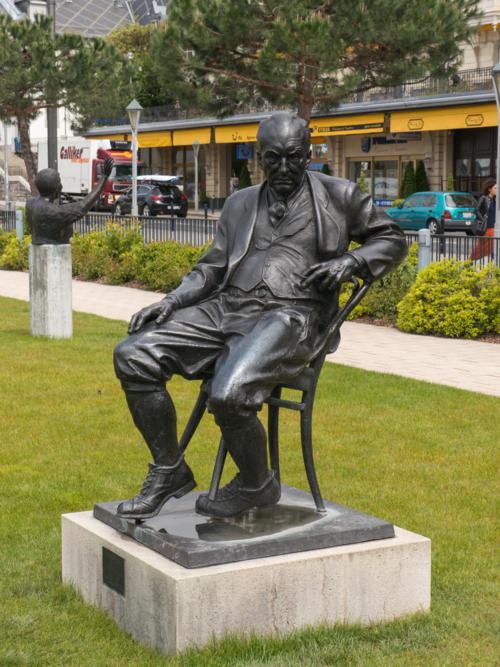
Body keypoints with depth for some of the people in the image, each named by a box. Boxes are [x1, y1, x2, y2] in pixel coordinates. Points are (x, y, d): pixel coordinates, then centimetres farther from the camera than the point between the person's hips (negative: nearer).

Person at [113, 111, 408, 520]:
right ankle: (170, 472, 1)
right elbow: (211, 269, 22)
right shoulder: (241, 204, 22)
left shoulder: (338, 196, 10)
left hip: (289, 316, -5)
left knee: (229, 394, -33)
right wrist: (170, 302, 5)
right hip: (227, 307, 6)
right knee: (133, 356, -13)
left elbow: (392, 240, 16)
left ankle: (256, 485, -2)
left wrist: (349, 262, -4)